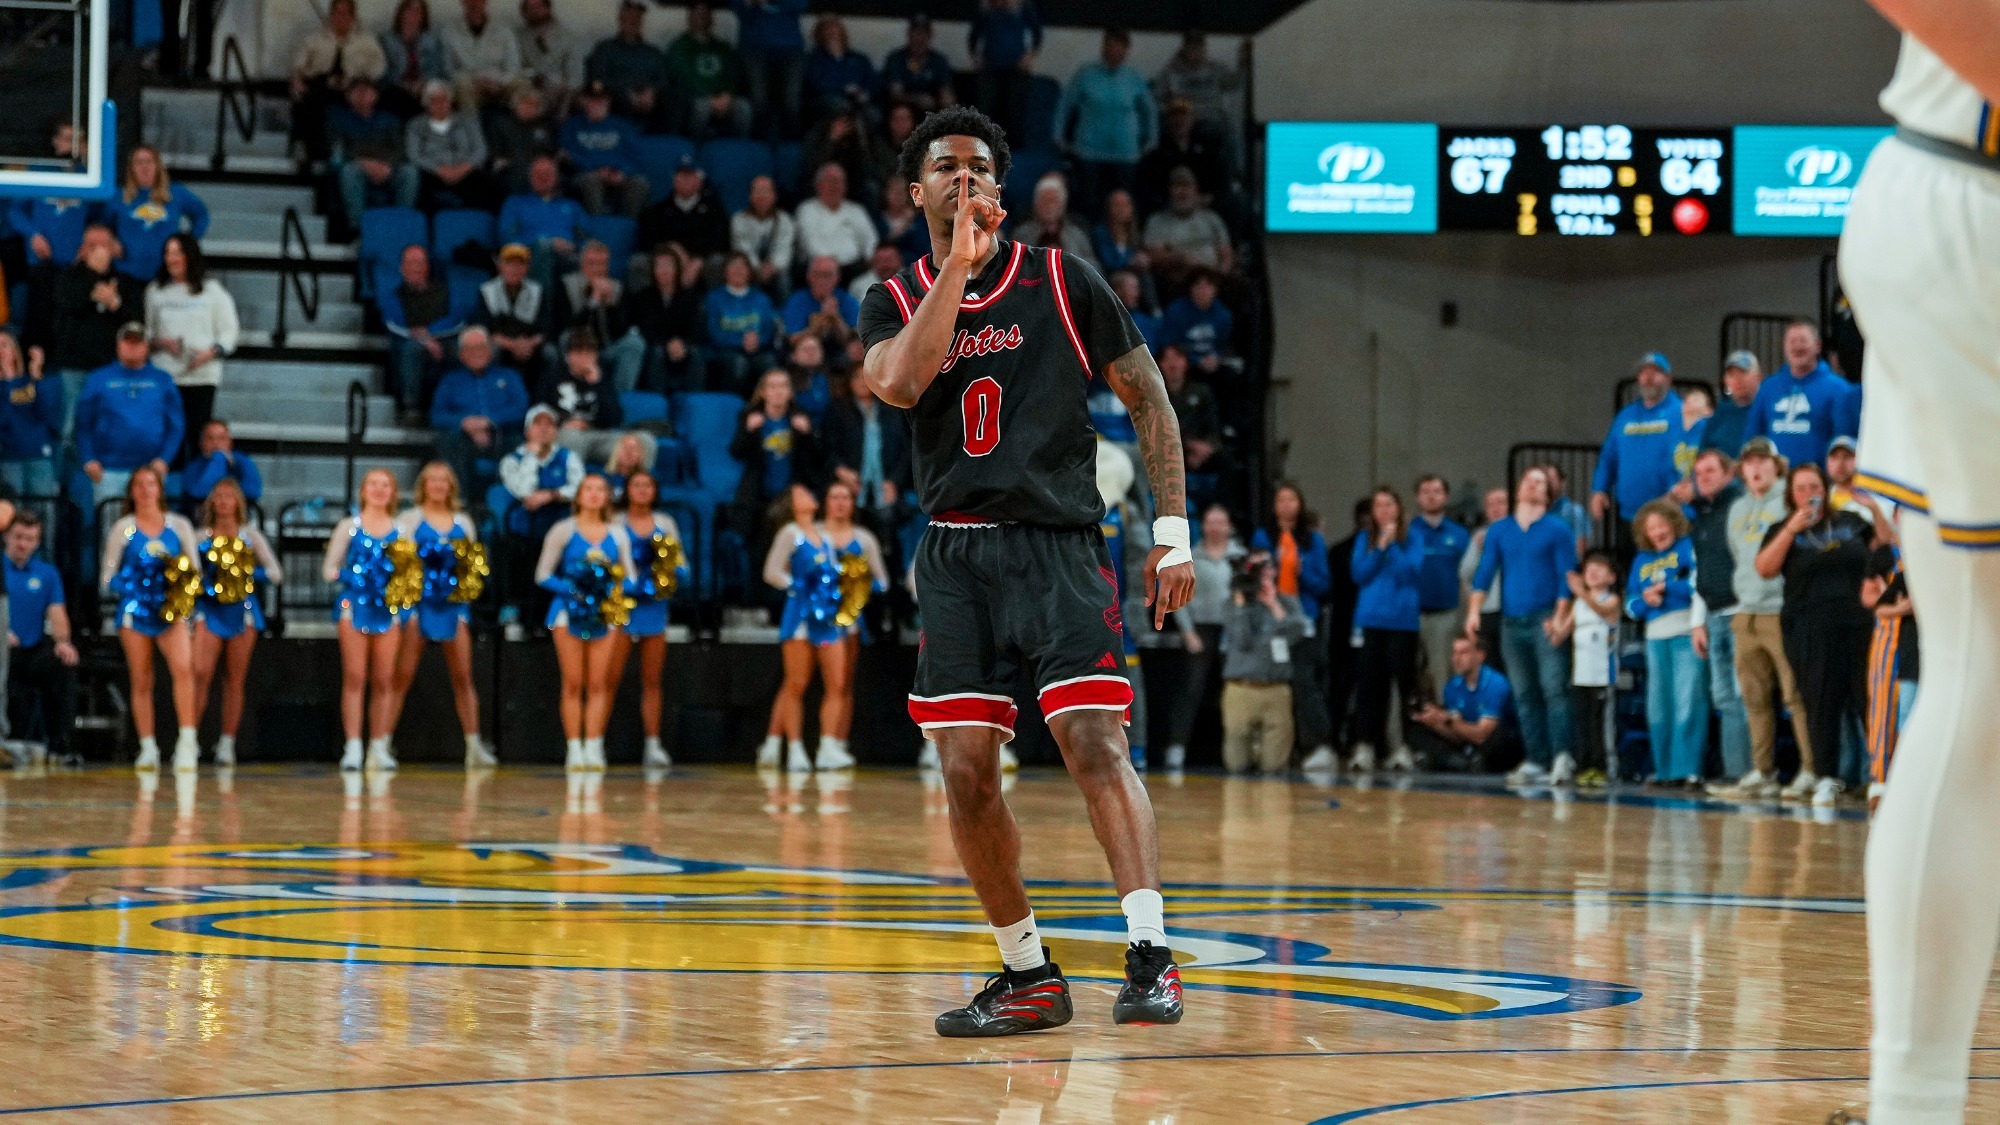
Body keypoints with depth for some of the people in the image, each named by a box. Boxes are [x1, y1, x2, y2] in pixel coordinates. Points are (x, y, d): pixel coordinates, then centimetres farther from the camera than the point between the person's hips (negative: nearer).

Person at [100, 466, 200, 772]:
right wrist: (118, 585, -15)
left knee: (183, 667, -22)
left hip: (171, 611, 0)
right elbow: (106, 577, 7)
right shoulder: (122, 528, 6)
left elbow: (194, 569, 12)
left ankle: (187, 741, -24)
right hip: (134, 610, 0)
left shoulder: (179, 525, 8)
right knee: (141, 681, 2)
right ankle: (148, 748, 10)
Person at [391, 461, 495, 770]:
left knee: (463, 677, 1)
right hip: (418, 602, -3)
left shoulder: (463, 522, 14)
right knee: (402, 677, -4)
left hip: (454, 603, 3)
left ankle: (474, 745, 4)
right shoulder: (410, 519, 4)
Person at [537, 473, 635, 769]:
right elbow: (543, 575, -1)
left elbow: (629, 576, 13)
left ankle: (593, 748, 1)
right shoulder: (563, 531, 1)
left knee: (598, 684, 0)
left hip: (605, 613, 3)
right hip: (570, 611, -2)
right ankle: (574, 748, -2)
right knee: (573, 683, -3)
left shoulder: (616, 536, 10)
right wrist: (571, 590, -16)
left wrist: (619, 589, -10)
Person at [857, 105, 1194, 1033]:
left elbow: (1149, 399, 7)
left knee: (1094, 742, -18)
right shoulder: (895, 302, 9)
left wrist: (1172, 529, 0)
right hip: (956, 554, 3)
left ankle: (1150, 956, -23)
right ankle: (1029, 975, 13)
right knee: (967, 773, 0)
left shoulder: (1061, 282, 4)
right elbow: (897, 383, -13)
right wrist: (957, 264, -15)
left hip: (1059, 545, -3)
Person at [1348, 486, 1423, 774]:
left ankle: (1404, 746, 1)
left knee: (1403, 680, -3)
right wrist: (1379, 547, -8)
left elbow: (1414, 573, -7)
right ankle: (1365, 745, -1)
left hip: (1403, 619, -2)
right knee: (1370, 682, -1)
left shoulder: (1411, 540, 4)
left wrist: (1392, 545, -12)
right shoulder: (1364, 541, 11)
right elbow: (1360, 574, 1)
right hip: (1371, 618, 2)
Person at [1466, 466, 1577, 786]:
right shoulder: (1499, 530, 13)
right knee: (1526, 694, 5)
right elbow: (1485, 571, 9)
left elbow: (1566, 576, -2)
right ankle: (1536, 762, 6)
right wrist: (1474, 611, -4)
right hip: (1513, 623, 4)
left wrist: (1559, 617, -11)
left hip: (1545, 621, -4)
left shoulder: (1557, 529, 4)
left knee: (1553, 687, -15)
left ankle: (1562, 757, -21)